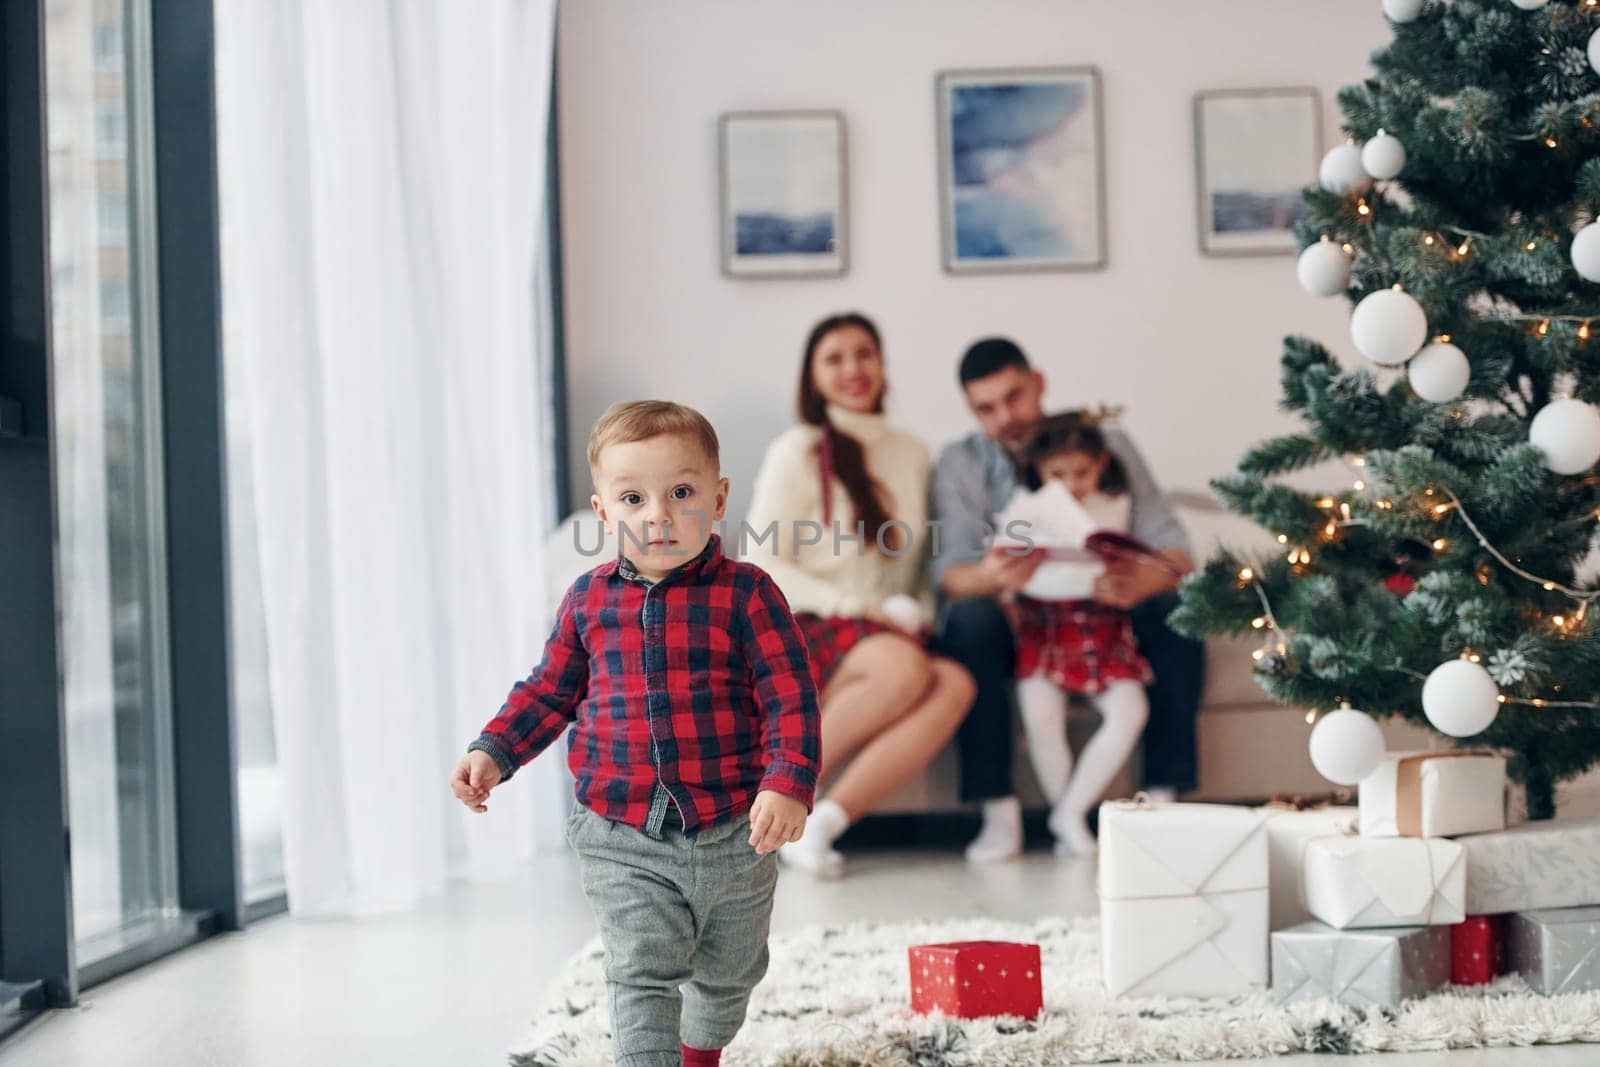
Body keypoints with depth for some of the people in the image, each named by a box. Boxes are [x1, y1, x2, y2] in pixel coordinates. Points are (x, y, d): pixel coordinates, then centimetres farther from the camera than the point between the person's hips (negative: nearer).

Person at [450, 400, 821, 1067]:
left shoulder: (745, 594, -10)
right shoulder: (588, 601, 0)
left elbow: (790, 697, -13)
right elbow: (550, 691, 12)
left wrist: (787, 785, -26)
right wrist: (493, 752, 0)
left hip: (733, 833, 0)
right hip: (625, 842, 0)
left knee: (727, 972, 21)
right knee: (643, 977, -12)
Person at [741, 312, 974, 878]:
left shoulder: (913, 454, 18)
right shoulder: (798, 451, 1)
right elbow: (761, 566, -5)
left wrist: (918, 613, 2)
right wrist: (850, 606, -15)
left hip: (891, 633, 5)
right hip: (803, 631, -5)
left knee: (955, 683, -29)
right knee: (904, 668, -36)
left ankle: (823, 822, -32)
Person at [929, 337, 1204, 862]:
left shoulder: (1107, 443, -2)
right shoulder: (960, 464, -3)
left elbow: (1171, 544, -9)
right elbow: (948, 570, -15)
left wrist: (1147, 579, -35)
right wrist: (989, 576, -41)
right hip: (1015, 629, -1)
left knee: (1176, 611, -27)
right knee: (969, 618, -34)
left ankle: (1162, 798, -21)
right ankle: (999, 814, -32)